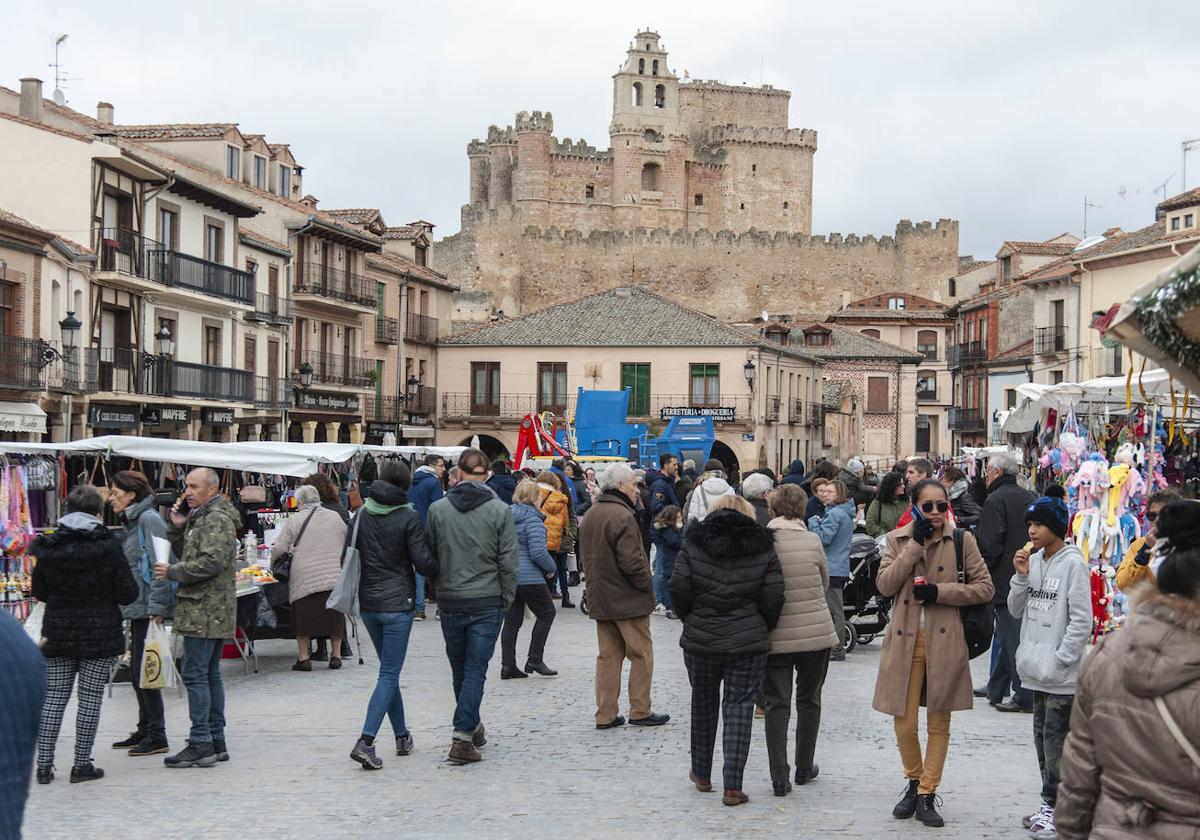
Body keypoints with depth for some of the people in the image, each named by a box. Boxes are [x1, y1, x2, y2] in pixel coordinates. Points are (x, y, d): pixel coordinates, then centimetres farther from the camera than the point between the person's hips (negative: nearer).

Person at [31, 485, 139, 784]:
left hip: (57, 633, 3)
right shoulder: (108, 546, -10)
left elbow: (38, 592, 7)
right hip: (100, 635, -3)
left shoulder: (47, 547, -1)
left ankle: (44, 764, 8)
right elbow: (128, 593, -9)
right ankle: (82, 764, 6)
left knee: (53, 698, 8)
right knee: (90, 699, 4)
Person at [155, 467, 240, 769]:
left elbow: (211, 562, -22)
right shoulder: (201, 517, 21)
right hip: (210, 610, 11)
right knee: (210, 674, 12)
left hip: (205, 610, -11)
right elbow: (186, 555, 24)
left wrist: (172, 572, -13)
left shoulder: (217, 519, -12)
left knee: (194, 674, -10)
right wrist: (178, 527, 9)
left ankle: (200, 744, -9)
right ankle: (216, 741, 16)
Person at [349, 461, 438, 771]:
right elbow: (423, 563, -12)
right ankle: (366, 742, -16)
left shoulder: (361, 515, 3)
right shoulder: (408, 517, -11)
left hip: (367, 603, 5)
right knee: (389, 674, -3)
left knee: (389, 670, 18)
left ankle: (402, 736, 24)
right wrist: (441, 568, 8)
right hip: (397, 603, -5)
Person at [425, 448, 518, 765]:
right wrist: (507, 598, 5)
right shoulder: (499, 510, -7)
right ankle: (463, 737, -8)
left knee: (460, 669, 17)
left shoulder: (437, 509, -2)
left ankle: (471, 726, 32)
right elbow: (509, 561, -6)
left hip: (450, 602, 2)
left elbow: (428, 557, 4)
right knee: (476, 669, 0)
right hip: (487, 602, -2)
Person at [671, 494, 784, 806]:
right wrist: (762, 629, 9)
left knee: (703, 704, 18)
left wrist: (691, 621, 10)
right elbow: (773, 598, -6)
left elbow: (679, 589, -7)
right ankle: (733, 786, -4)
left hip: (700, 640, 1)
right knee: (739, 708, 2)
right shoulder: (763, 549, -1)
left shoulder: (693, 544, 0)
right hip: (748, 643, -1)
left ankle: (701, 774, 30)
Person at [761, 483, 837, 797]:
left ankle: (779, 777, 1)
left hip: (775, 637, 0)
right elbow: (825, 583, 5)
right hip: (816, 632, 1)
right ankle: (804, 768, 26)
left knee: (777, 704, 6)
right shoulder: (812, 541, -9)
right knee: (809, 700, 17)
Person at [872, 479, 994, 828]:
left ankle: (927, 795, 17)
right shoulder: (897, 540, 5)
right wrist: (916, 544, -13)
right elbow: (884, 585, -8)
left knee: (938, 722, 6)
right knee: (904, 722, 3)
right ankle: (914, 781, 28)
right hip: (906, 639, 1)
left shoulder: (961, 540, 0)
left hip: (945, 639, -1)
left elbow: (984, 587, -1)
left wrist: (940, 592, -13)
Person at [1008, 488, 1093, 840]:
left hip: (1061, 674, -7)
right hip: (1036, 667, 8)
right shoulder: (1033, 560, 8)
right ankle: (1050, 806, 24)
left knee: (1055, 739, -4)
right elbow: (1016, 610, 11)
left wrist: (1060, 660, -15)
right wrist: (1021, 576, -4)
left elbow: (1082, 620, -14)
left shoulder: (1073, 563, -12)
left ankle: (1057, 809, 4)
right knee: (1043, 736, 14)